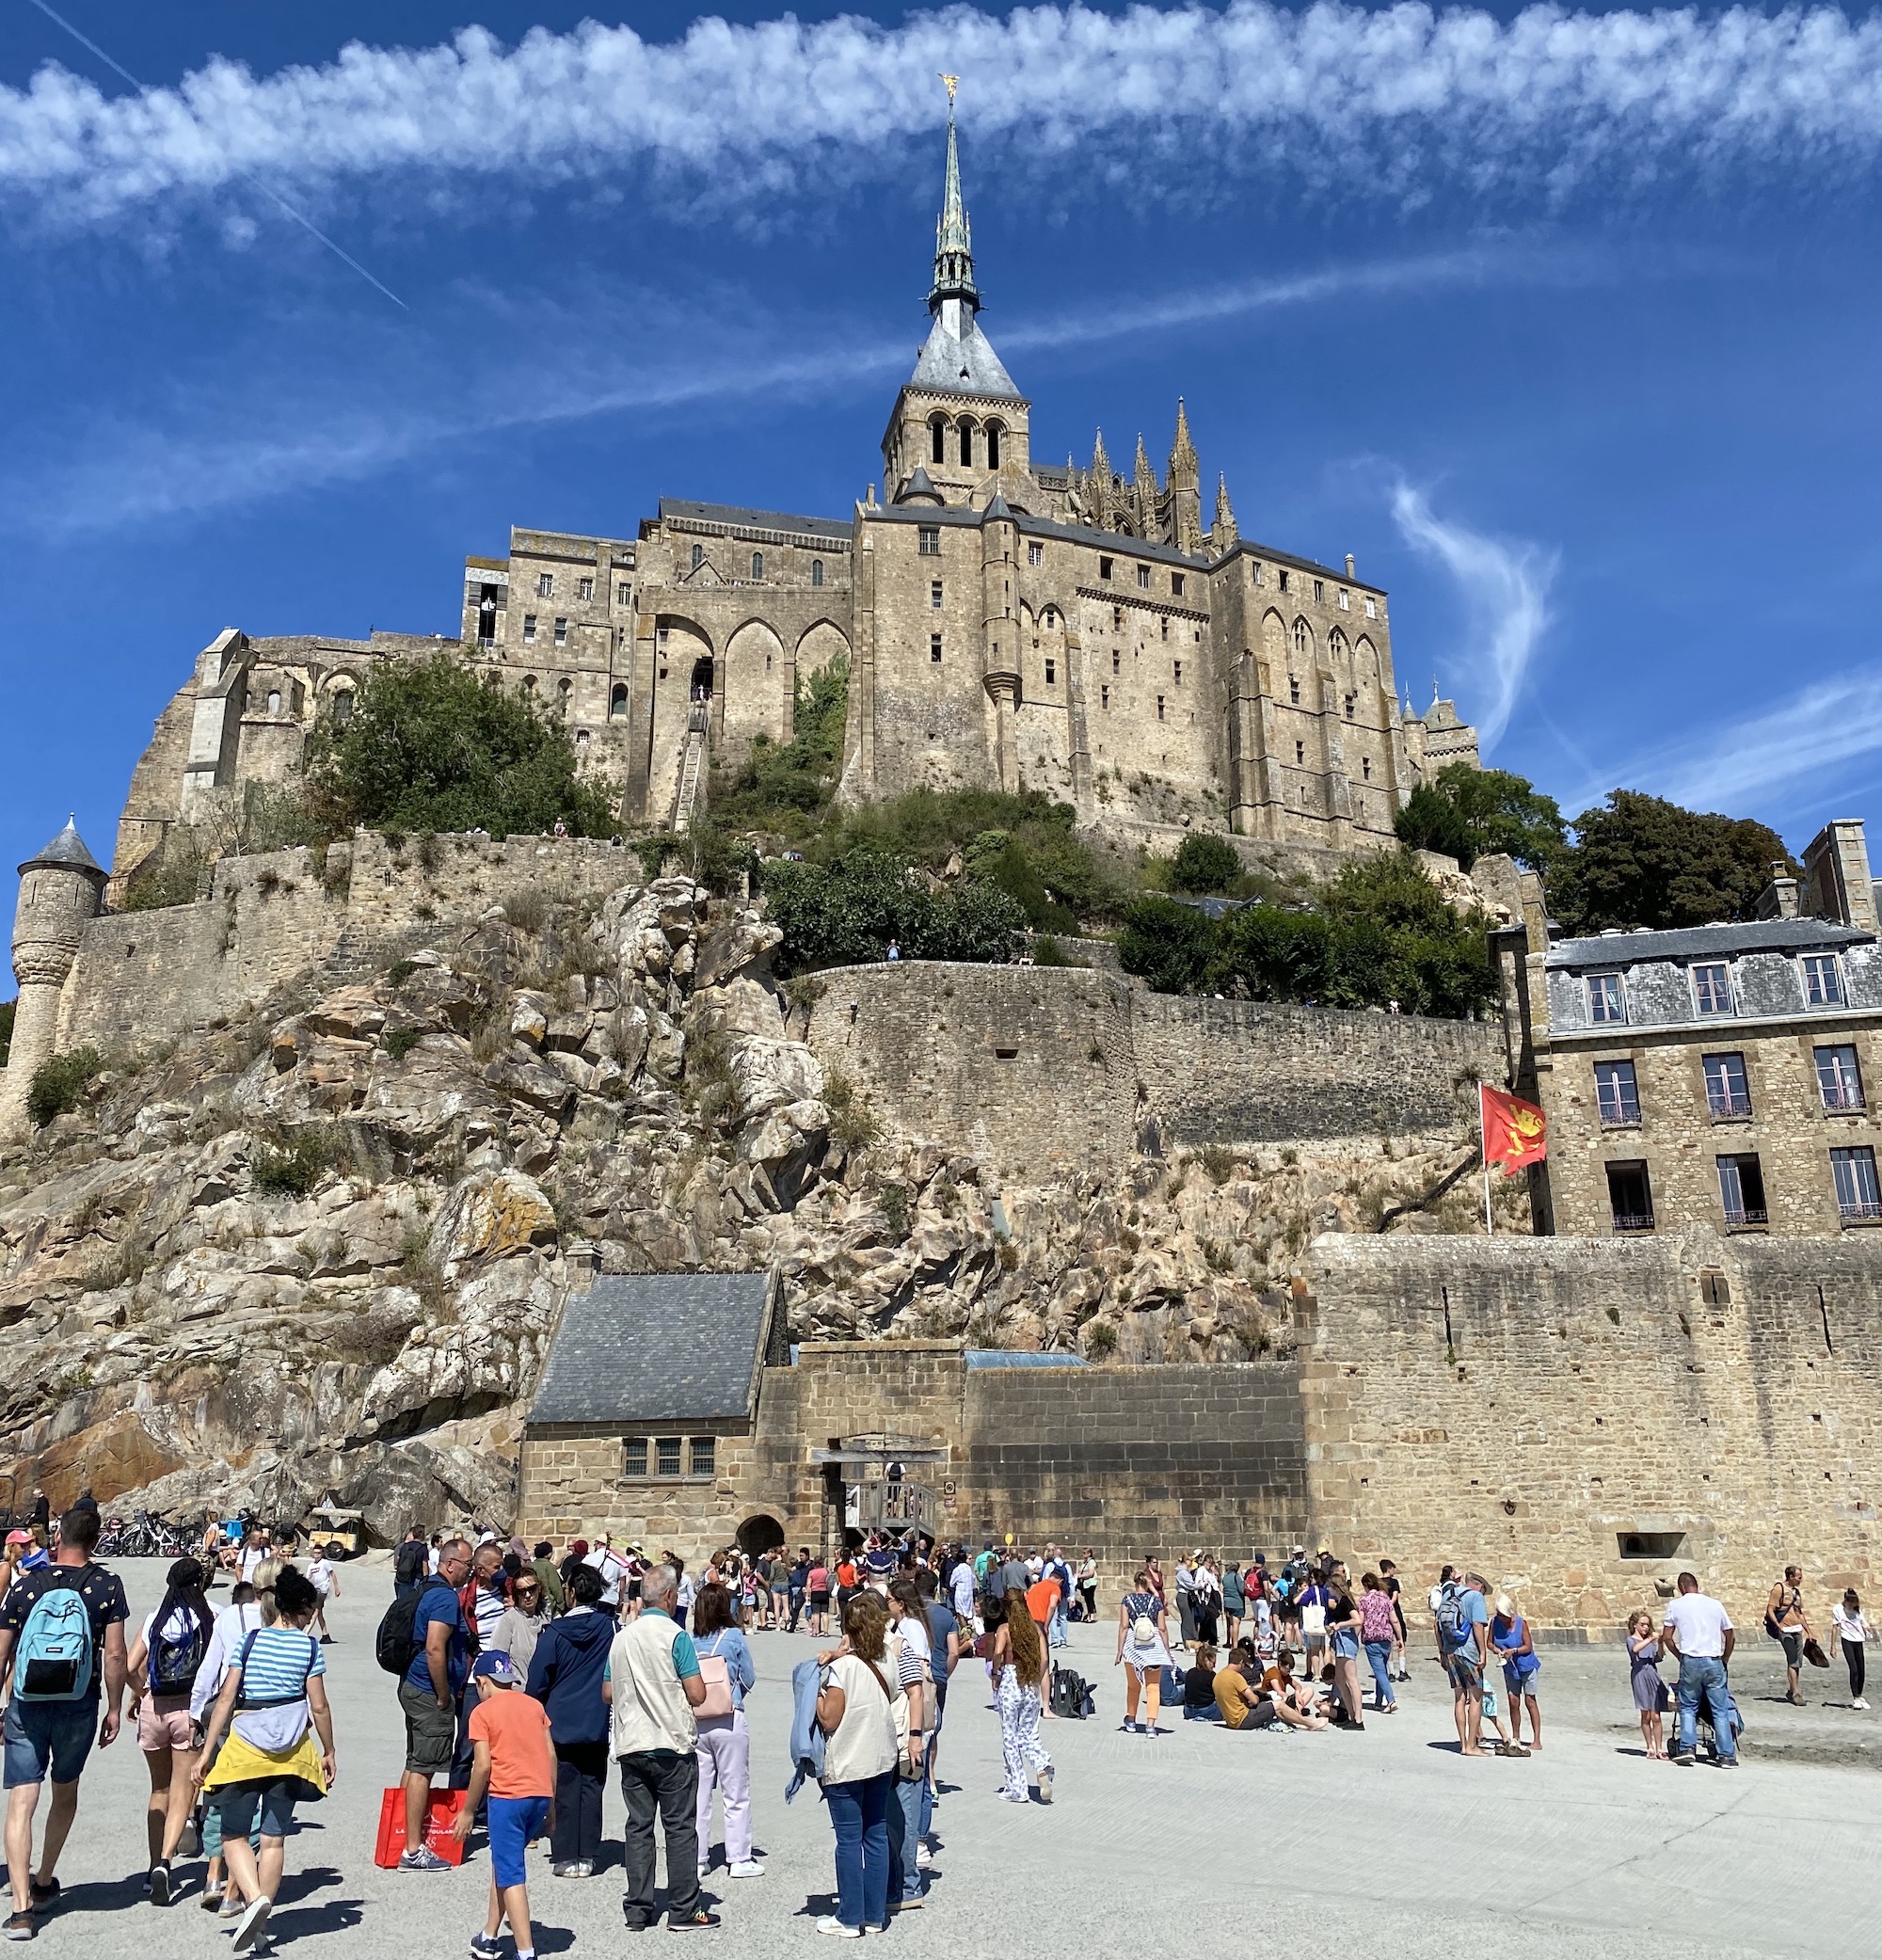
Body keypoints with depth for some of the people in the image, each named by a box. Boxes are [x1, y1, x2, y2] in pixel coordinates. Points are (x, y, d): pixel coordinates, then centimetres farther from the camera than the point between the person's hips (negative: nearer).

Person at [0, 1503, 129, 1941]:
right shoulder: (107, 1585, -6)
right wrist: (114, 1708, 3)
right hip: (79, 1707, 0)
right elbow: (115, 1653, -7)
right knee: (66, 1794, 21)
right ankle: (44, 1883, 35)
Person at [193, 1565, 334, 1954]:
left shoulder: (250, 1640, 0)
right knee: (274, 1839, 12)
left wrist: (206, 1752, 1)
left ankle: (254, 1898, -12)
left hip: (244, 1746, -1)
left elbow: (226, 1698, -4)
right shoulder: (310, 1646, -2)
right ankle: (260, 1921, 14)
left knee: (234, 1835, 9)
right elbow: (319, 1707, -1)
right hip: (290, 1751, 1)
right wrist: (328, 1753, 11)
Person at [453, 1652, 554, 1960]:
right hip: (540, 1794, 6)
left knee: (511, 1875, -2)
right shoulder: (534, 1706, 13)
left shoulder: (482, 1712, -2)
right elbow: (551, 1756, 10)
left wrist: (468, 1811, 1)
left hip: (507, 1796, -6)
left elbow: (483, 1764, -9)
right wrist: (551, 1802, 18)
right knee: (503, 1862, 22)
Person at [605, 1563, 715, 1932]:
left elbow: (607, 1693, 12)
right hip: (672, 1746, -5)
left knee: (638, 1827, 11)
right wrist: (677, 1687, 6)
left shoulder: (621, 1637, 5)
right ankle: (684, 1910, 8)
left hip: (630, 1746, 5)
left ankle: (638, 1911, 14)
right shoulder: (675, 1635, -13)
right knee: (680, 1828, 4)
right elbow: (697, 1695, -14)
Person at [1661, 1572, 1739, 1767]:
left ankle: (1687, 1748, -1)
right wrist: (1724, 1660, 19)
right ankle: (1727, 1756, 6)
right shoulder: (1715, 1604, 7)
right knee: (1720, 1710, 7)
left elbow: (1667, 1637, 1)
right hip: (1714, 1662, 1)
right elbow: (1731, 1637, 9)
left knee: (1688, 1707, 11)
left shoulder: (1676, 1605, 3)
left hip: (1690, 1661, -1)